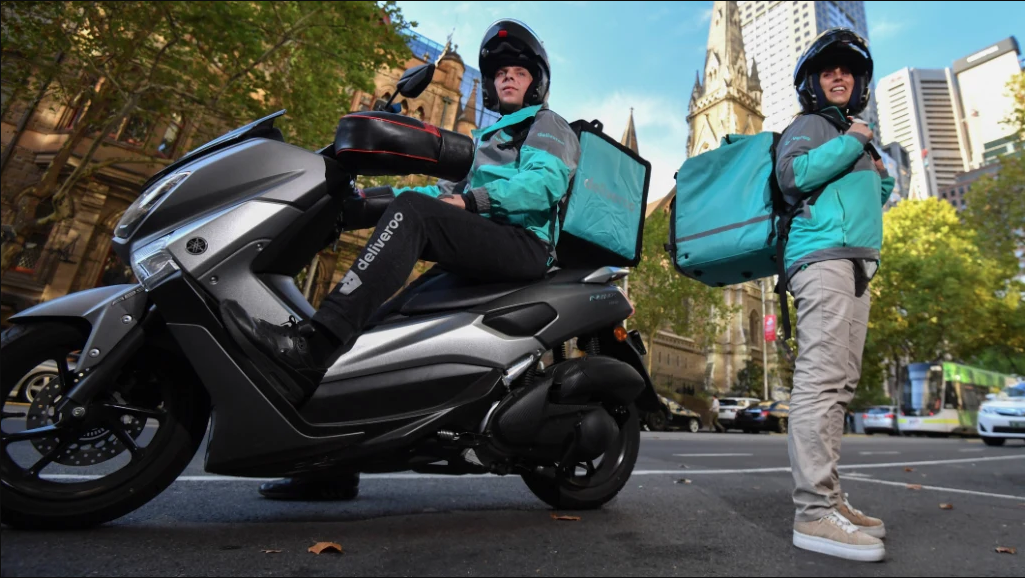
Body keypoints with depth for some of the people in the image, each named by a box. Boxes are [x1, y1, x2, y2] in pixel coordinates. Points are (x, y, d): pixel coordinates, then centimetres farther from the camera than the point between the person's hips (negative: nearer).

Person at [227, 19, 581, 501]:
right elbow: (449, 191, 27)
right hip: (473, 254, 7)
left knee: (414, 211, -31)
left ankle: (311, 346, -43)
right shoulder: (485, 137, 38)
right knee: (378, 320, -5)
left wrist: (472, 199, -20)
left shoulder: (549, 126, 15)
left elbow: (547, 182, -8)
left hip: (523, 244, -7)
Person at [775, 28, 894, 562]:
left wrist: (882, 181, 18)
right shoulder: (809, 124, 7)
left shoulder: (851, 135, 33)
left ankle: (826, 499, 10)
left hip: (854, 263, 10)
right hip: (824, 256, -10)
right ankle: (815, 511, -20)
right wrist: (851, 143, -4)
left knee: (838, 383, 5)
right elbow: (791, 175, -14)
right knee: (822, 377, -19)